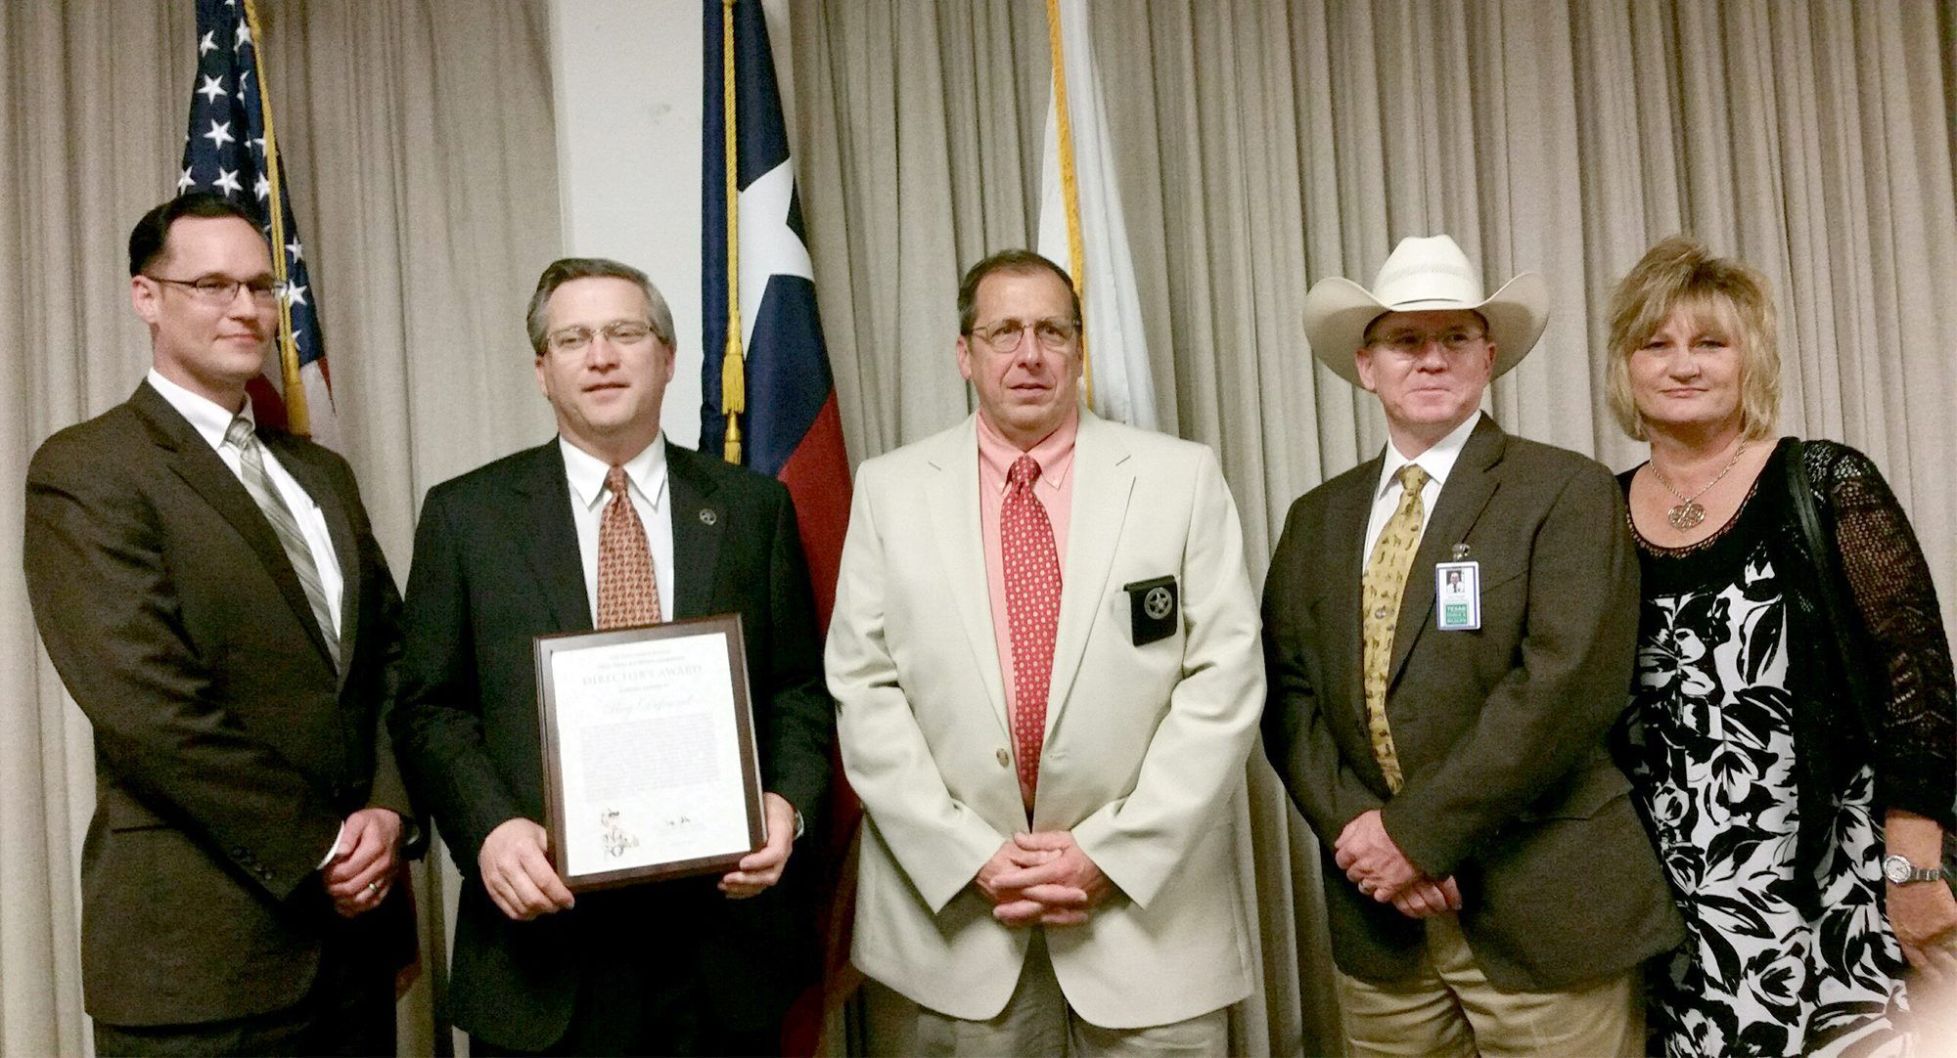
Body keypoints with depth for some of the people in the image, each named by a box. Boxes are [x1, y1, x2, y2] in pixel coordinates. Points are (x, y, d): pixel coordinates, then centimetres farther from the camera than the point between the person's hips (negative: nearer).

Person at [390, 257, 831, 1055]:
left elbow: (799, 688, 7)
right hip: (545, 937, -1)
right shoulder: (466, 513, 3)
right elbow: (430, 708, 2)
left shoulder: (752, 507, 6)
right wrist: (491, 827, -13)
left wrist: (787, 801, -10)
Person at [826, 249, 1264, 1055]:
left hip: (1150, 906, 0)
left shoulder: (1183, 479, 0)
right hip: (956, 907, 1)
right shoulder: (891, 490, 2)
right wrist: (972, 857, -9)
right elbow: (864, 690, -1)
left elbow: (1225, 679, -4)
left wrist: (1111, 852, -10)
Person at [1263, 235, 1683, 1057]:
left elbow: (1567, 684, -15)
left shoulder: (1566, 491, -5)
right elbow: (1289, 695, 5)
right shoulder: (1316, 519, 10)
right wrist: (1355, 827, -11)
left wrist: (1415, 832, -16)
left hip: (1543, 918, -4)